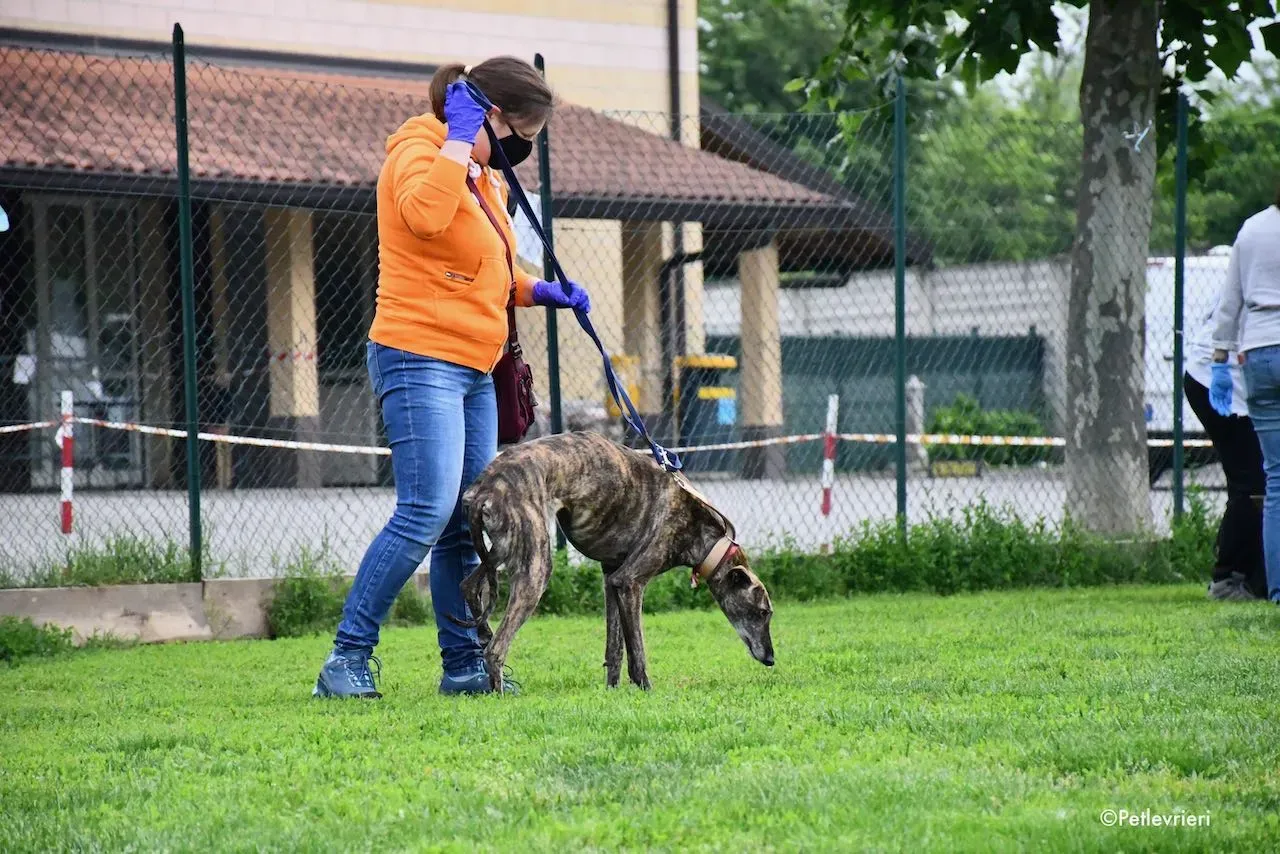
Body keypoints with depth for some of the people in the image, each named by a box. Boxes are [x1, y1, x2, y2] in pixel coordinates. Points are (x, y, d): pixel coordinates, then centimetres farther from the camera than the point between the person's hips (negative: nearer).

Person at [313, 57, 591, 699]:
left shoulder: (485, 179, 20)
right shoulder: (418, 153, -9)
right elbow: (426, 214, -33)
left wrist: (537, 291, 15)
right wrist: (457, 139, -24)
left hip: (473, 372, 10)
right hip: (420, 358, -10)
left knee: (468, 526, 6)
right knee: (426, 514, -17)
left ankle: (464, 664, 9)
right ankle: (349, 657, -13)